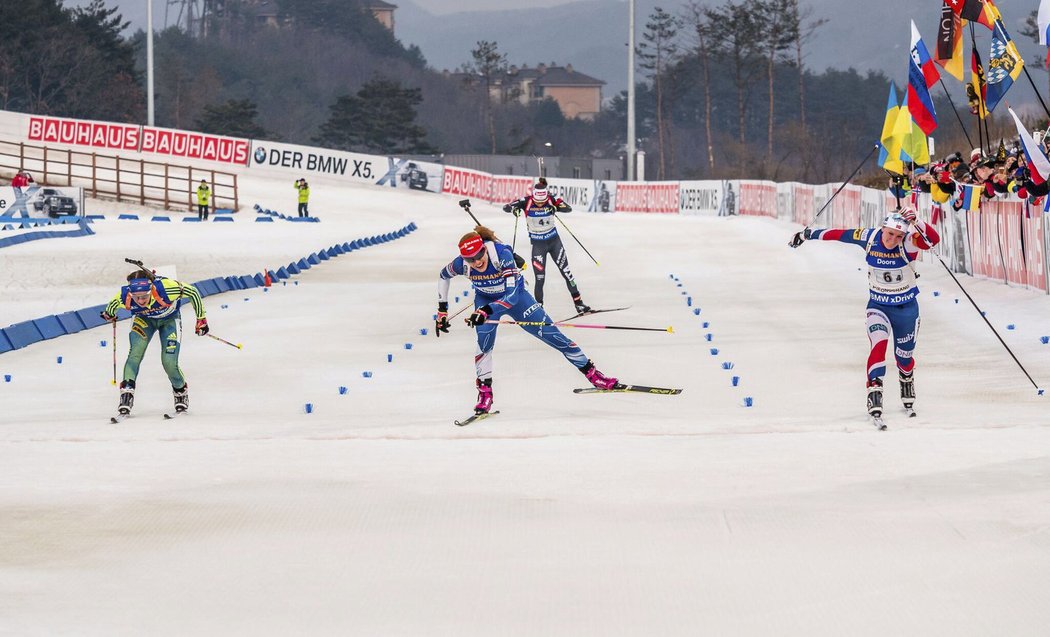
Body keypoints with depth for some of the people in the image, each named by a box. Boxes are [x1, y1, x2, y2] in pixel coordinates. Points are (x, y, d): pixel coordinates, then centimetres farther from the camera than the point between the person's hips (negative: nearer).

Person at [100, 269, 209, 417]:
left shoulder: (165, 288, -43)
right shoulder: (124, 297, -34)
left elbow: (193, 292, -26)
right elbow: (112, 306, -8)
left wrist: (201, 319, -17)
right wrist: (108, 314, 15)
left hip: (169, 319, -2)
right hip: (144, 319, 2)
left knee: (169, 362, -10)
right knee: (136, 351, -24)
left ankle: (181, 392, 19)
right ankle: (127, 392, -19)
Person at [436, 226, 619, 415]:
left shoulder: (502, 254, -37)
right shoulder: (462, 264, -26)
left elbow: (512, 294, -41)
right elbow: (443, 275, -2)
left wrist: (487, 311, -54)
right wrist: (442, 310, -3)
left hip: (515, 295, -1)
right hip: (485, 300, 2)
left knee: (549, 332, -2)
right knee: (484, 339, -26)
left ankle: (592, 373, 11)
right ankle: (484, 391, -12)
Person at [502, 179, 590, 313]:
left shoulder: (551, 200, -13)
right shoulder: (526, 202, -16)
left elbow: (568, 208, -19)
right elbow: (506, 207, -16)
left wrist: (557, 207, -39)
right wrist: (513, 207, -39)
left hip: (554, 241, 2)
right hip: (538, 244, -1)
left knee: (566, 271, 6)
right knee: (540, 277, -4)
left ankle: (578, 302, 16)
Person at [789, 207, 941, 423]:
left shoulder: (909, 244, -20)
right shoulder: (869, 238, -15)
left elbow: (934, 240, -38)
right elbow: (840, 234, -2)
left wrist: (915, 223, -53)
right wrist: (809, 234, 7)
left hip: (906, 307, 0)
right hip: (878, 304, 0)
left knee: (904, 356, 14)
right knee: (879, 342, -26)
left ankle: (907, 388, 44)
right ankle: (874, 391, -32)